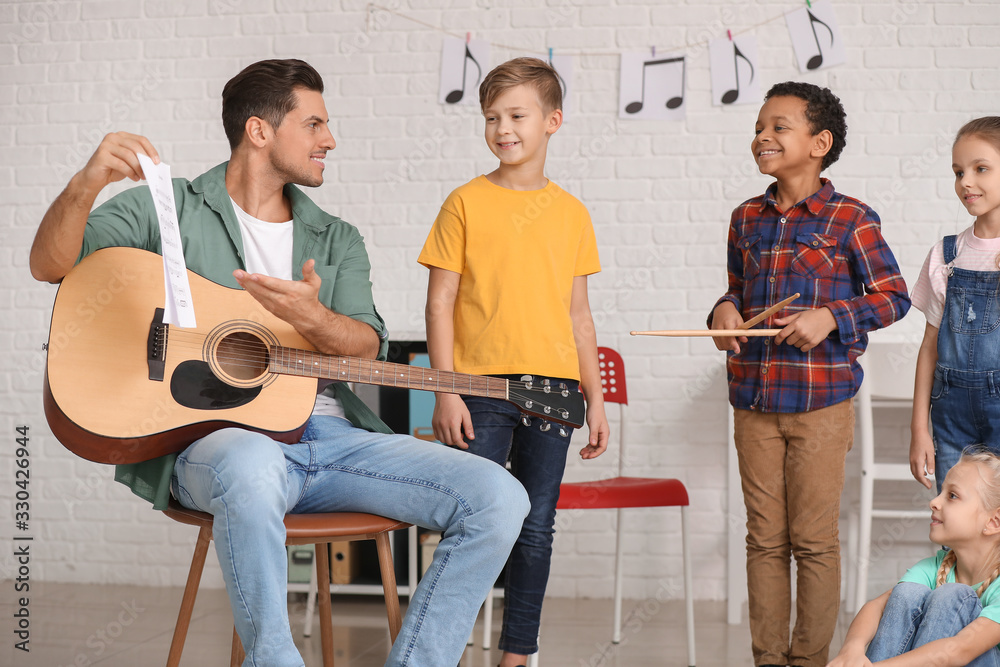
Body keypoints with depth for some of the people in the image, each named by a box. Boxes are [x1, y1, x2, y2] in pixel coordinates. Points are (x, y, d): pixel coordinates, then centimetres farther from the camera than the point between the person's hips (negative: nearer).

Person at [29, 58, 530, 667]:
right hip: (214, 439, -5)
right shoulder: (169, 210, 12)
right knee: (252, 467, -44)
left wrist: (312, 318, -18)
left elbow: (367, 348, 6)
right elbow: (51, 265, 2)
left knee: (499, 499, -15)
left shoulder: (338, 241, 23)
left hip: (333, 436, 5)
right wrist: (85, 185, -19)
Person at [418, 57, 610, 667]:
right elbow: (441, 302, 0)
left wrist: (596, 400, 11)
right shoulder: (466, 203, 1)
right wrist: (446, 392, -7)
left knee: (536, 530, 7)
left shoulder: (571, 212, 10)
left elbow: (579, 314, 14)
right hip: (481, 387, -3)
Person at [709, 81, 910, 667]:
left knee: (814, 540, 2)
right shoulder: (747, 218, 10)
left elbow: (894, 297, -2)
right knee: (765, 539, 9)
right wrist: (726, 310, 0)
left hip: (820, 403, -4)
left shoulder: (851, 220, -6)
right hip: (753, 400, 4)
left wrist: (830, 317, -15)